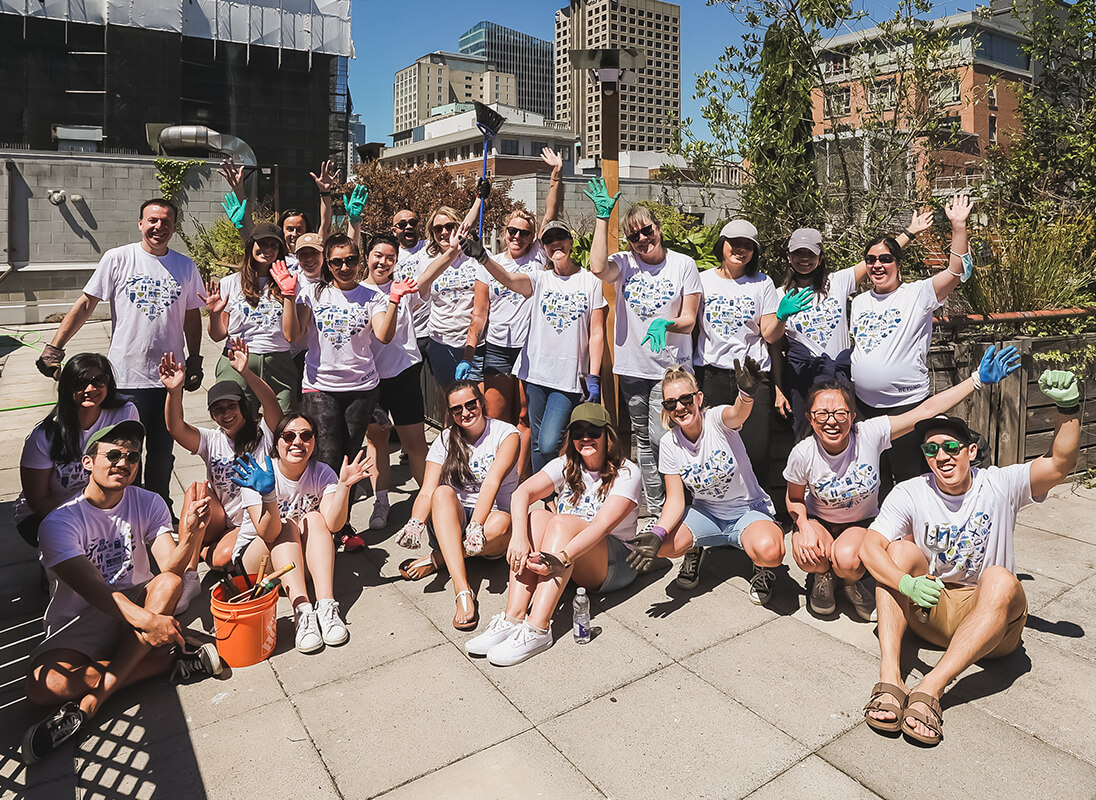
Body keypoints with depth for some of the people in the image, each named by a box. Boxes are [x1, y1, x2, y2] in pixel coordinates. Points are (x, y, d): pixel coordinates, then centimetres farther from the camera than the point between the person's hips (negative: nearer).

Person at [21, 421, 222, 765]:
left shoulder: (149, 504, -3)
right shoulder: (59, 523, -13)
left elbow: (170, 568, -16)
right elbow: (93, 589, -25)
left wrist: (188, 536, -39)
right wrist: (145, 620, -43)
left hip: (138, 604, 2)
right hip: (80, 625, -2)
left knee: (170, 582, -30)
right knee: (42, 686, -30)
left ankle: (89, 703, -27)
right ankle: (173, 659, -23)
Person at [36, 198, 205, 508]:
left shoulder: (186, 266, 6)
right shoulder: (117, 259, -2)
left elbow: (193, 316, 13)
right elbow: (86, 304, 0)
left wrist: (194, 361, 11)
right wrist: (54, 349, -4)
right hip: (125, 377, -2)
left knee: (162, 453, 13)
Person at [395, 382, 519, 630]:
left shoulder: (506, 434, -6)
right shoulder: (445, 441, 2)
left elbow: (492, 482, -22)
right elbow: (427, 492, -10)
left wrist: (476, 524, -36)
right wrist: (416, 523, -31)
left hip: (490, 517, -2)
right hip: (453, 522, 2)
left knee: (501, 523, -38)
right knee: (443, 492, -31)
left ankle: (435, 560, -16)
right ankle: (463, 591, -41)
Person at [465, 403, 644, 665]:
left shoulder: (627, 473, -10)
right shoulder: (566, 466, 3)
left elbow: (602, 525, -26)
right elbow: (522, 493, -14)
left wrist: (563, 558, -41)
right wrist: (519, 535, -34)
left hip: (614, 564, -4)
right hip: (570, 571, 4)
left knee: (561, 522, -31)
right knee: (536, 516, -25)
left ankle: (537, 630, -41)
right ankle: (512, 619, -34)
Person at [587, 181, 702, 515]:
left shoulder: (683, 265, 0)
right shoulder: (624, 263, 3)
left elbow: (689, 321, -1)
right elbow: (598, 267, -21)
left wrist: (665, 324, -23)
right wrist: (603, 217, -16)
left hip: (671, 367, -3)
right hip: (632, 366, 3)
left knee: (660, 438, -11)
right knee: (644, 440, 11)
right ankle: (655, 507, 25)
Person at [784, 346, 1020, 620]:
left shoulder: (870, 434, -25)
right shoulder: (802, 455, -24)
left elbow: (926, 410, -26)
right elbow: (795, 499, -6)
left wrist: (978, 379, -28)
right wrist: (804, 528, -25)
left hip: (862, 522, 0)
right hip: (817, 520, 0)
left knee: (847, 560, -33)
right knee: (809, 557, -31)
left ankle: (851, 583, 7)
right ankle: (823, 577, 8)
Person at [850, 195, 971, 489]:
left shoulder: (917, 294, -4)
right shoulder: (859, 302, 11)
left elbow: (956, 271, -19)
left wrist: (958, 226, -28)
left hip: (907, 404, -4)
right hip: (863, 403, 5)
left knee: (907, 475, 5)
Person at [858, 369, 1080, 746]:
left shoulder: (999, 485, -5)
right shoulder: (909, 494, -6)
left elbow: (1060, 464, -21)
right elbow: (869, 547, -19)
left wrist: (1068, 410, -36)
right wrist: (907, 584, -37)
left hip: (990, 618, -1)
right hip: (929, 610, 1)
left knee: (1001, 579, -32)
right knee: (900, 548, -23)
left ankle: (931, 688, -41)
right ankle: (889, 678, -35)